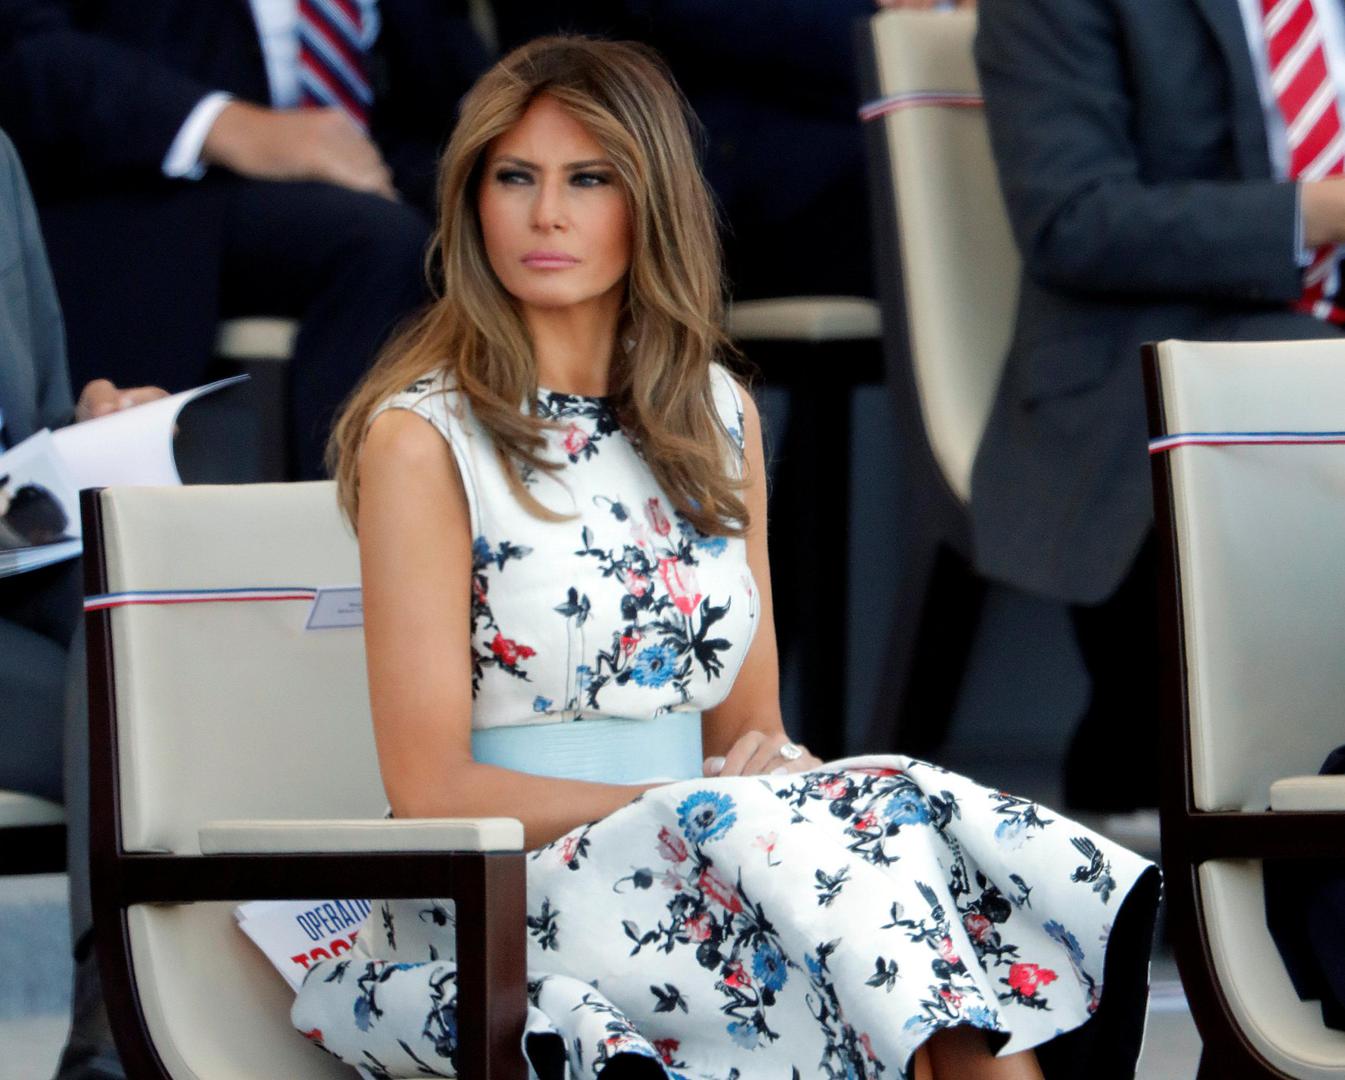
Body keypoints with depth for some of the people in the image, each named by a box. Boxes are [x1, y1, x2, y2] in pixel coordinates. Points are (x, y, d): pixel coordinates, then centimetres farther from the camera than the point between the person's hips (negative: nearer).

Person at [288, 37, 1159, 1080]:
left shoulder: (715, 415, 15)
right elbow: (432, 788, -8)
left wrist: (774, 762, -7)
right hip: (493, 905, -5)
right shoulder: (423, 436, -3)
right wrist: (684, 800, -16)